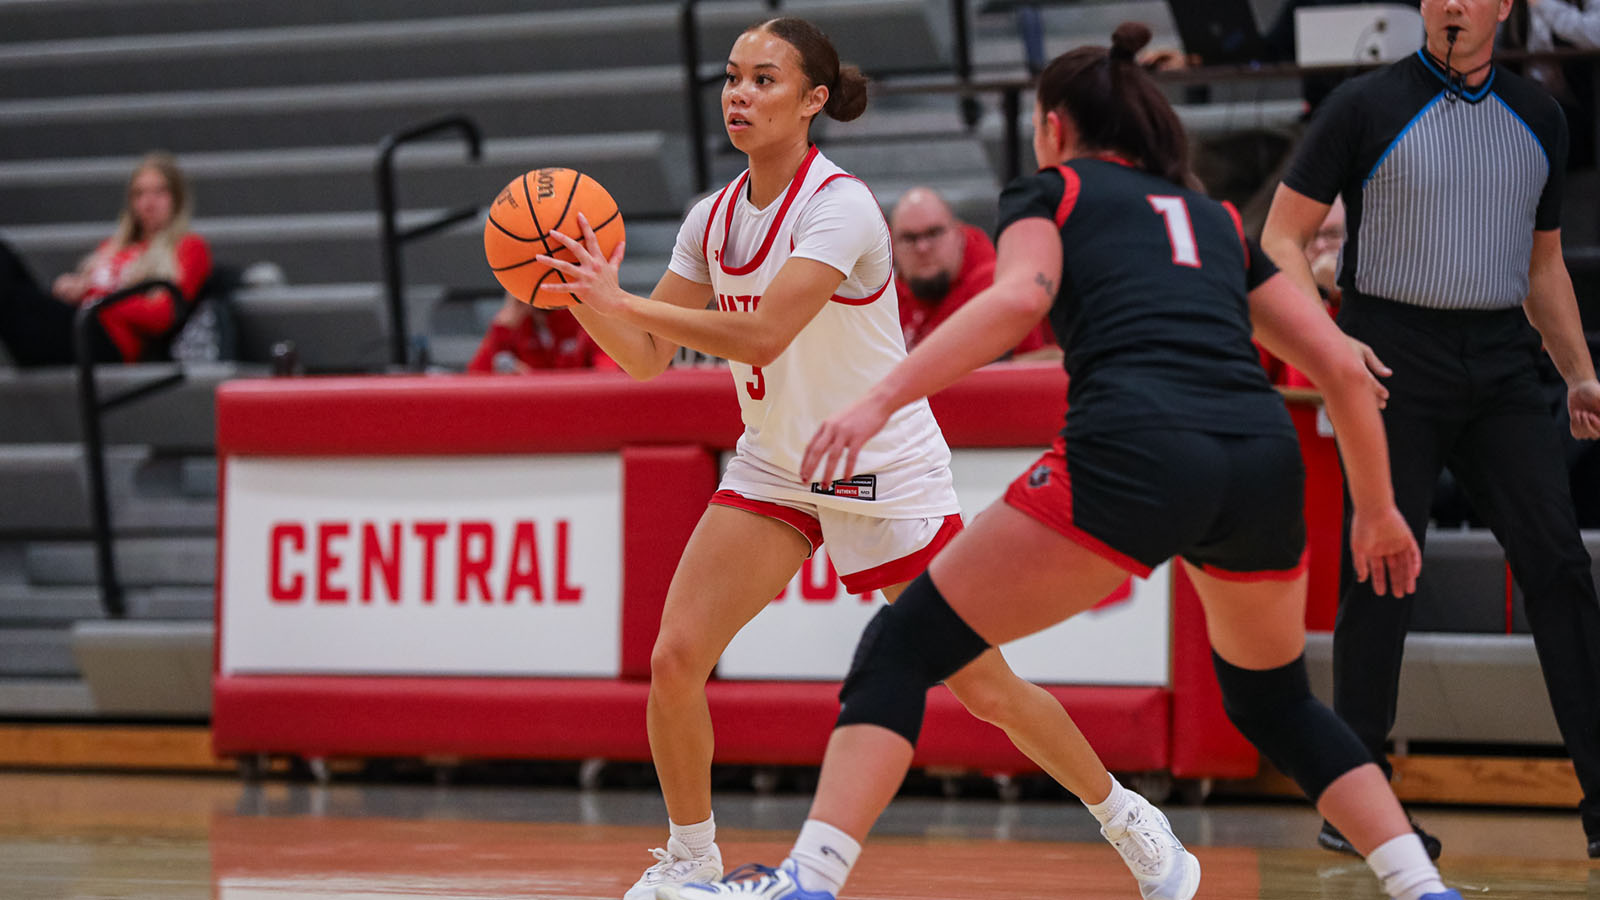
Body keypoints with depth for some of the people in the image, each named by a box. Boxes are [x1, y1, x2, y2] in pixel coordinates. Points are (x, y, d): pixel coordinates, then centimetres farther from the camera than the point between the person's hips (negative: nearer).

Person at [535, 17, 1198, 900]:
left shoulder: (840, 206, -22)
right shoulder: (713, 219, 0)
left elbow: (761, 334, -34)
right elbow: (646, 357, 2)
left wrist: (621, 300, -35)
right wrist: (587, 297, -18)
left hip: (886, 476, -6)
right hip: (771, 470, 6)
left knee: (985, 689, 1)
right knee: (673, 658, -12)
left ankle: (1128, 821, 23)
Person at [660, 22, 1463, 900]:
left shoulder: (1048, 191, 19)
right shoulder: (1216, 219, 32)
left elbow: (1020, 296, -5)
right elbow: (1341, 368, 26)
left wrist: (882, 398, -10)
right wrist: (1378, 509, 38)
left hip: (1133, 449, -5)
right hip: (1263, 457, 5)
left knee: (903, 644, 4)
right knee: (1273, 698, 31)